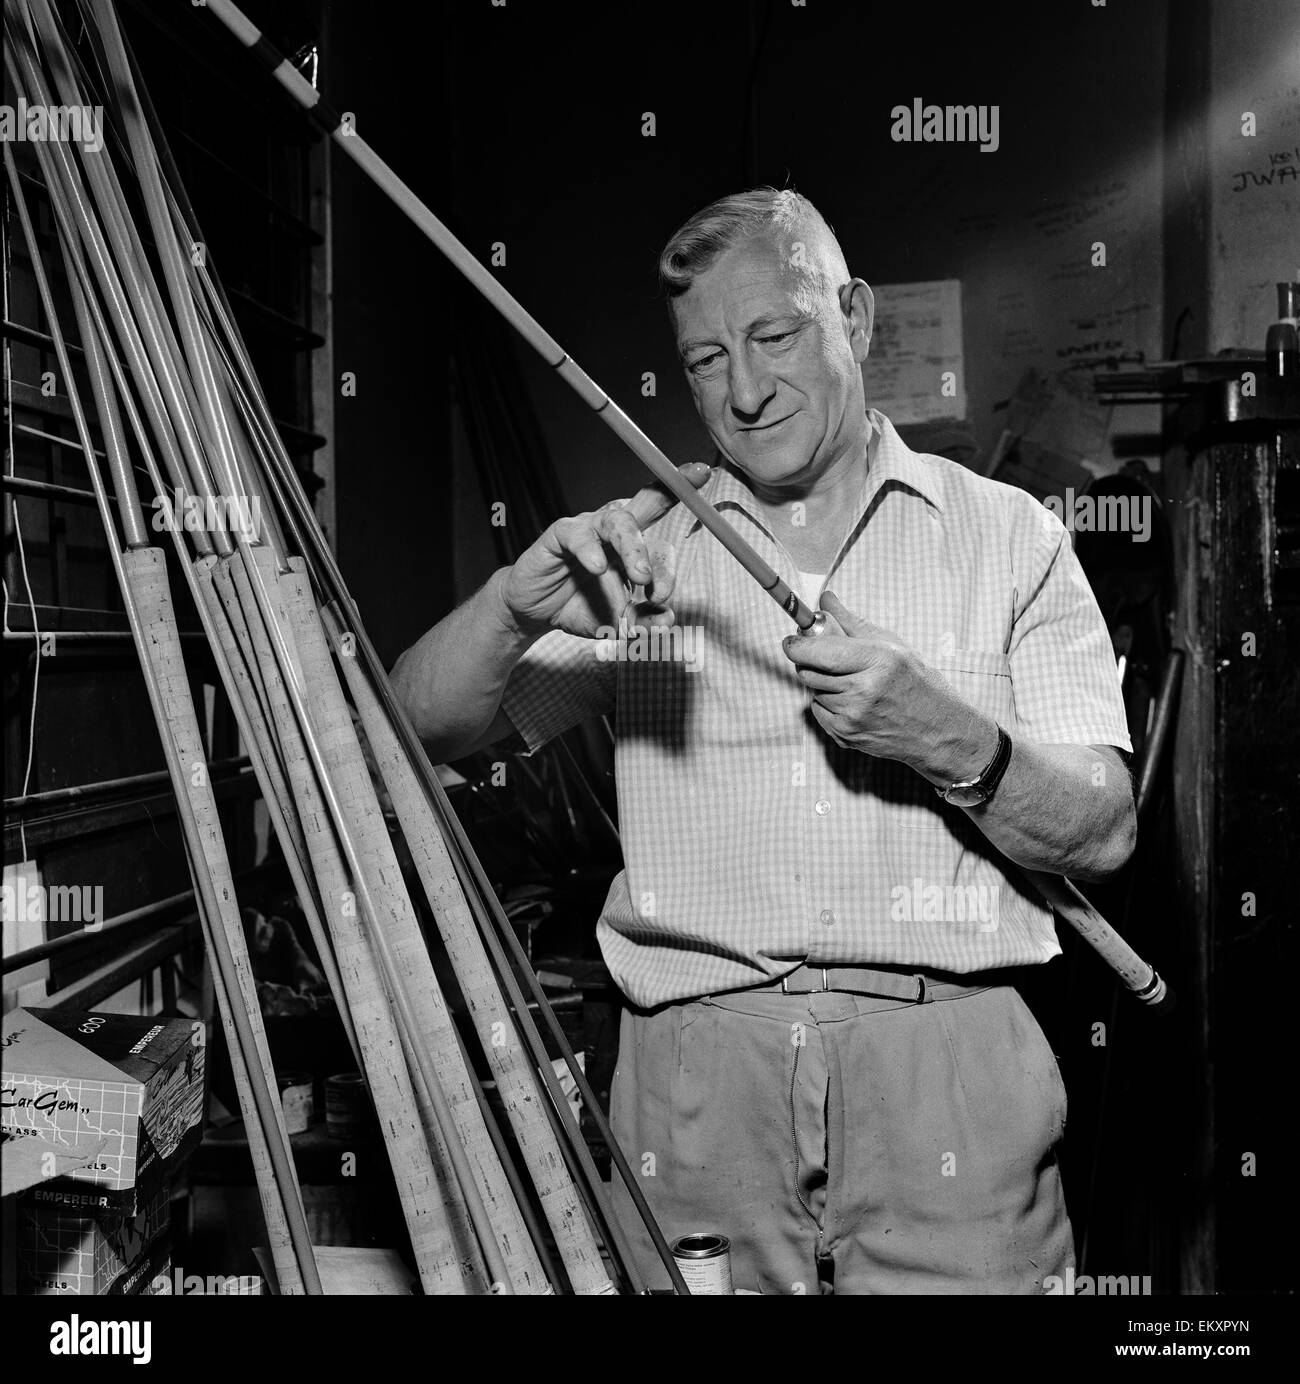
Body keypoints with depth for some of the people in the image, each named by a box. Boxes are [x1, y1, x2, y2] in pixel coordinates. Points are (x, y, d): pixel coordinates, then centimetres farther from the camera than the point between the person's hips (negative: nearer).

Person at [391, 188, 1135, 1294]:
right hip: (695, 1069, 1)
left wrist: (950, 738, -18)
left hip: (944, 1063, 0)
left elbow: (1103, 832, 1)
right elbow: (419, 729, 2)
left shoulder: (1005, 533, 6)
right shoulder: (642, 552, 10)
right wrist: (517, 607, -18)